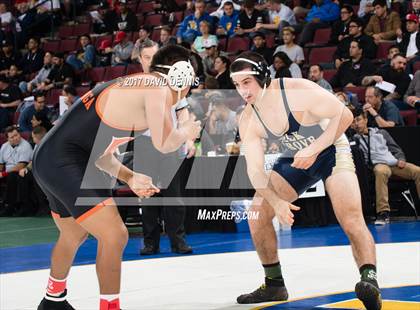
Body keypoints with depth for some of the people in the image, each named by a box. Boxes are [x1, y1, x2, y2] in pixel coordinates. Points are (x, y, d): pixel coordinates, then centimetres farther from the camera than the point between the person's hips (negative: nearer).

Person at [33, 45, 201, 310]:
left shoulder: (131, 87, 19)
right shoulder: (157, 87, -8)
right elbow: (164, 143, -12)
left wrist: (129, 178, 16)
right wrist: (187, 132, 8)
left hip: (49, 160, 10)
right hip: (64, 163, -10)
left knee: (74, 236, 28)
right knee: (115, 235, -11)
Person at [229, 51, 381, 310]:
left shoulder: (298, 91, -29)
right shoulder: (248, 121, -13)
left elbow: (344, 115, -26)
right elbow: (255, 170, -15)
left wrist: (314, 149, -32)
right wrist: (276, 202, -32)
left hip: (331, 150, -6)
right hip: (294, 159, 6)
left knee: (351, 217, -27)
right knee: (257, 213, -2)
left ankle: (370, 280, -32)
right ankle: (275, 285, 12)